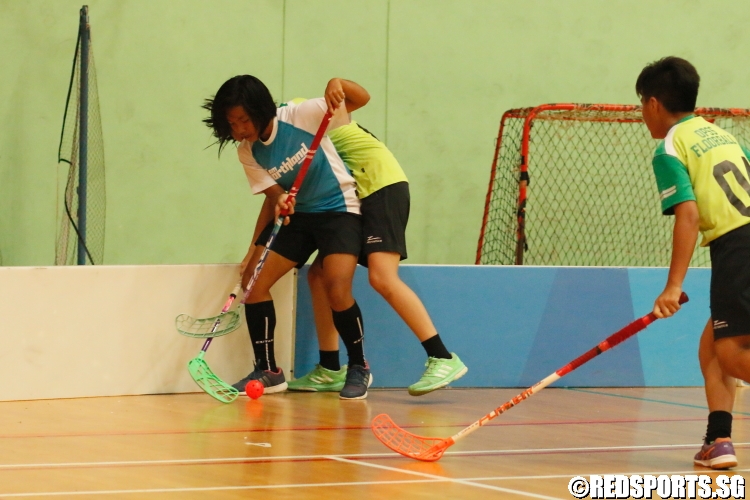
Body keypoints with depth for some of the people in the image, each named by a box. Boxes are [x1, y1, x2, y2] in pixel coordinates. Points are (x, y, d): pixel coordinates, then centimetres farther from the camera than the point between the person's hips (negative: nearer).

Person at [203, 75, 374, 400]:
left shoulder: (302, 116, -18)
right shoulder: (248, 153, -4)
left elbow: (362, 99, -10)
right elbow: (274, 195, -5)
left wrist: (337, 83, -32)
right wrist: (255, 250, -22)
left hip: (339, 211, -6)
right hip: (295, 215, 6)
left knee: (337, 290, -23)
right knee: (253, 281, -6)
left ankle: (359, 368, 0)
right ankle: (268, 372, 8)